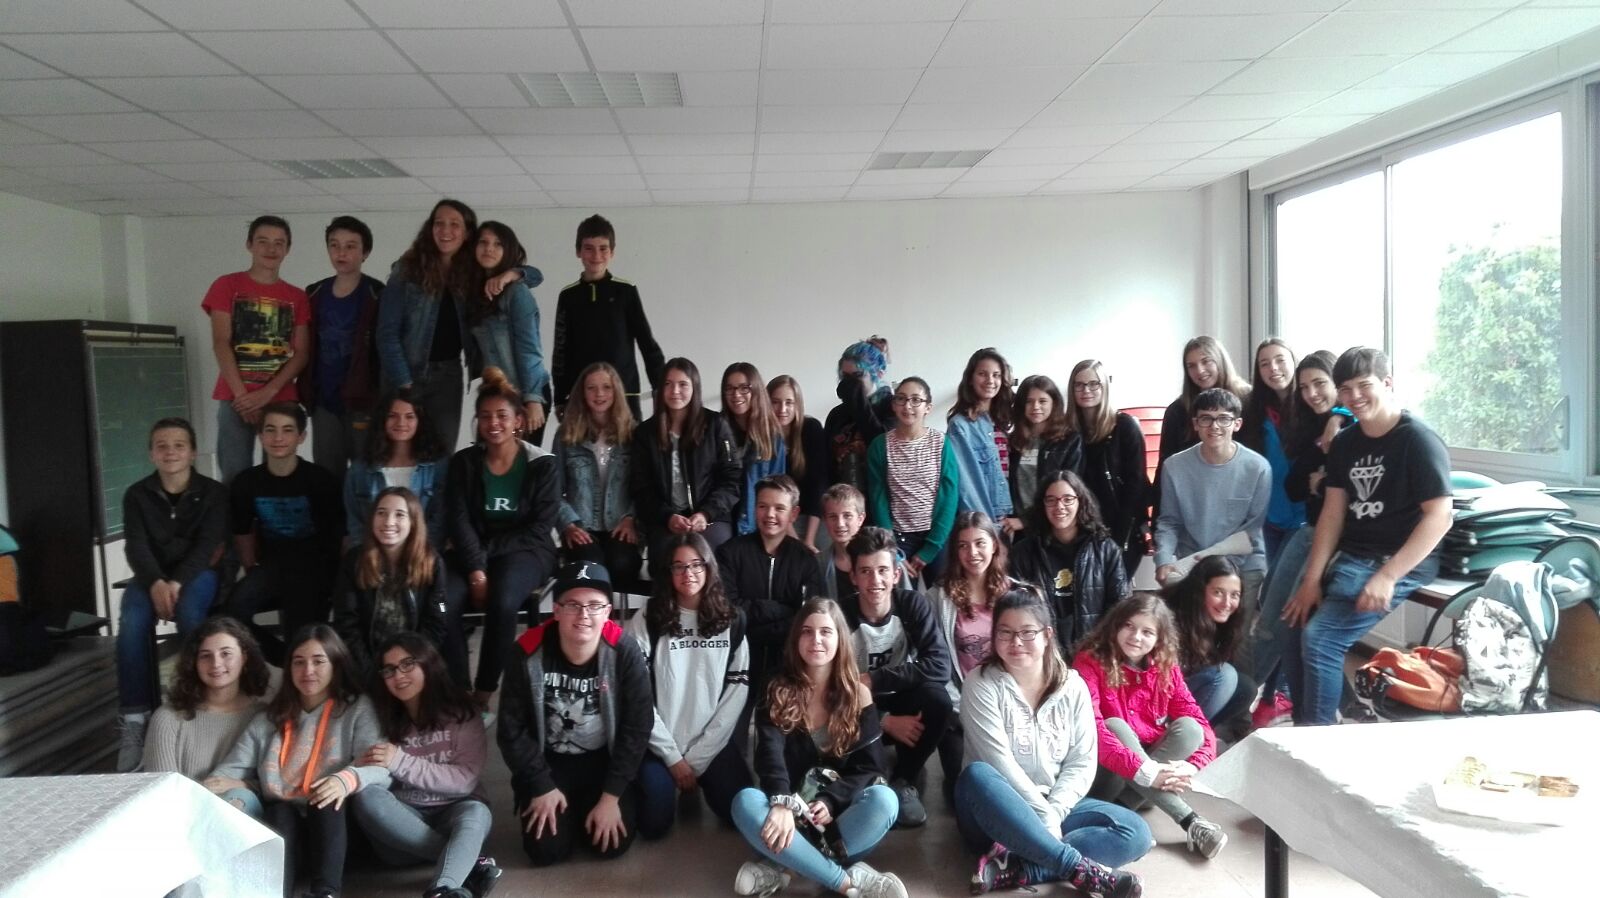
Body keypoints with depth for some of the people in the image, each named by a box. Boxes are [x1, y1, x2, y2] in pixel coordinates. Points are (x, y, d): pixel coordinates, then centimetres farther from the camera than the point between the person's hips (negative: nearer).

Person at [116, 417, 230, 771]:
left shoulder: (213, 492, 3)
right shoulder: (137, 495, 8)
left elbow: (207, 545, -9)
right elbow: (136, 546, -5)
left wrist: (178, 582, -26)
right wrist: (156, 583, -25)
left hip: (197, 573, -2)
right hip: (151, 577, 2)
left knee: (189, 615, -36)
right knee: (132, 625, -30)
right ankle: (135, 721, -29)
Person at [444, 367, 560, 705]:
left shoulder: (542, 465, -2)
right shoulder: (463, 462, 5)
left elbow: (539, 528, -7)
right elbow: (460, 522, -4)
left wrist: (488, 551, -15)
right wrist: (476, 569, -18)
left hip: (525, 552, -2)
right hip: (473, 554, 3)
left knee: (502, 602, -34)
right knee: (444, 603, -28)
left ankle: (484, 692, -19)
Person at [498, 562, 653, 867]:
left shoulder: (624, 654, -18)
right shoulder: (529, 655, -16)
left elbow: (636, 728, -13)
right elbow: (511, 729, -7)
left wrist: (611, 795, -17)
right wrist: (542, 787, -11)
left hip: (605, 761, -1)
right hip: (550, 762, 1)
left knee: (611, 845, -16)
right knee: (546, 850, -12)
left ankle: (595, 806, 17)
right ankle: (570, 809, 21)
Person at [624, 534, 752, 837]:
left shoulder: (732, 622, 1)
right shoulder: (646, 622, -5)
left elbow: (737, 693, -2)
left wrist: (697, 758, -8)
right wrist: (673, 757, -10)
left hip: (712, 744, 2)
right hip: (659, 745, -1)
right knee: (654, 825, -18)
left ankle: (700, 779, 18)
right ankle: (674, 779, 17)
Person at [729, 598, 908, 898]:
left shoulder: (858, 695, 3)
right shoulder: (779, 692, 1)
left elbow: (870, 767, -2)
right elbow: (770, 754, -14)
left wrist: (831, 802, -20)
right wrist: (782, 803, -34)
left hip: (841, 814, 0)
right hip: (794, 814, 0)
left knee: (883, 799, -30)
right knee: (745, 802, -31)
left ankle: (782, 867, -29)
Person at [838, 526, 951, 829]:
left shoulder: (913, 605, -15)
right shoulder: (840, 616, -18)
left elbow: (940, 666, -27)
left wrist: (873, 680, -30)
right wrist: (885, 722, -27)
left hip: (901, 704, 2)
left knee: (937, 699, -30)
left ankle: (903, 781, -6)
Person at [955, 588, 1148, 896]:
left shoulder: (1073, 687, 2)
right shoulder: (981, 684, -8)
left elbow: (1082, 763, -2)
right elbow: (999, 763, -16)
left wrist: (1051, 812, -17)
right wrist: (1043, 815, -20)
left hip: (1055, 810, 4)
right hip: (997, 815, -4)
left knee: (1135, 832, -18)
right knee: (976, 776, -36)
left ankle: (1011, 869, -31)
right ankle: (1084, 871, -36)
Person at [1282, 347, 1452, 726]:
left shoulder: (1419, 441, -10)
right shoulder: (1344, 443, 10)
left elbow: (1439, 517, -17)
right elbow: (1333, 512, 8)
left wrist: (1387, 576, -23)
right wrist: (1312, 578, -2)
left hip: (1402, 564, -7)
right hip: (1348, 557, 7)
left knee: (1320, 638, -20)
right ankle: (1303, 723, 13)